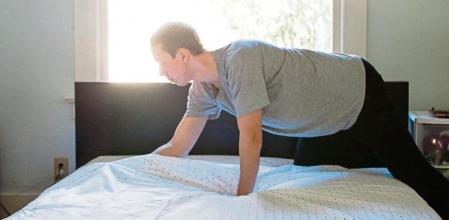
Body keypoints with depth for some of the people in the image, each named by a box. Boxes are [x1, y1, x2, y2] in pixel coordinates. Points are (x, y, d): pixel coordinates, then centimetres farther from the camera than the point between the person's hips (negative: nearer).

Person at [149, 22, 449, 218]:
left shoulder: (239, 58, -35)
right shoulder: (203, 90, -7)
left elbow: (251, 137, -33)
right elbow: (178, 147, 0)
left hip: (358, 91, -9)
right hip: (332, 114, 9)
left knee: (412, 172, 0)